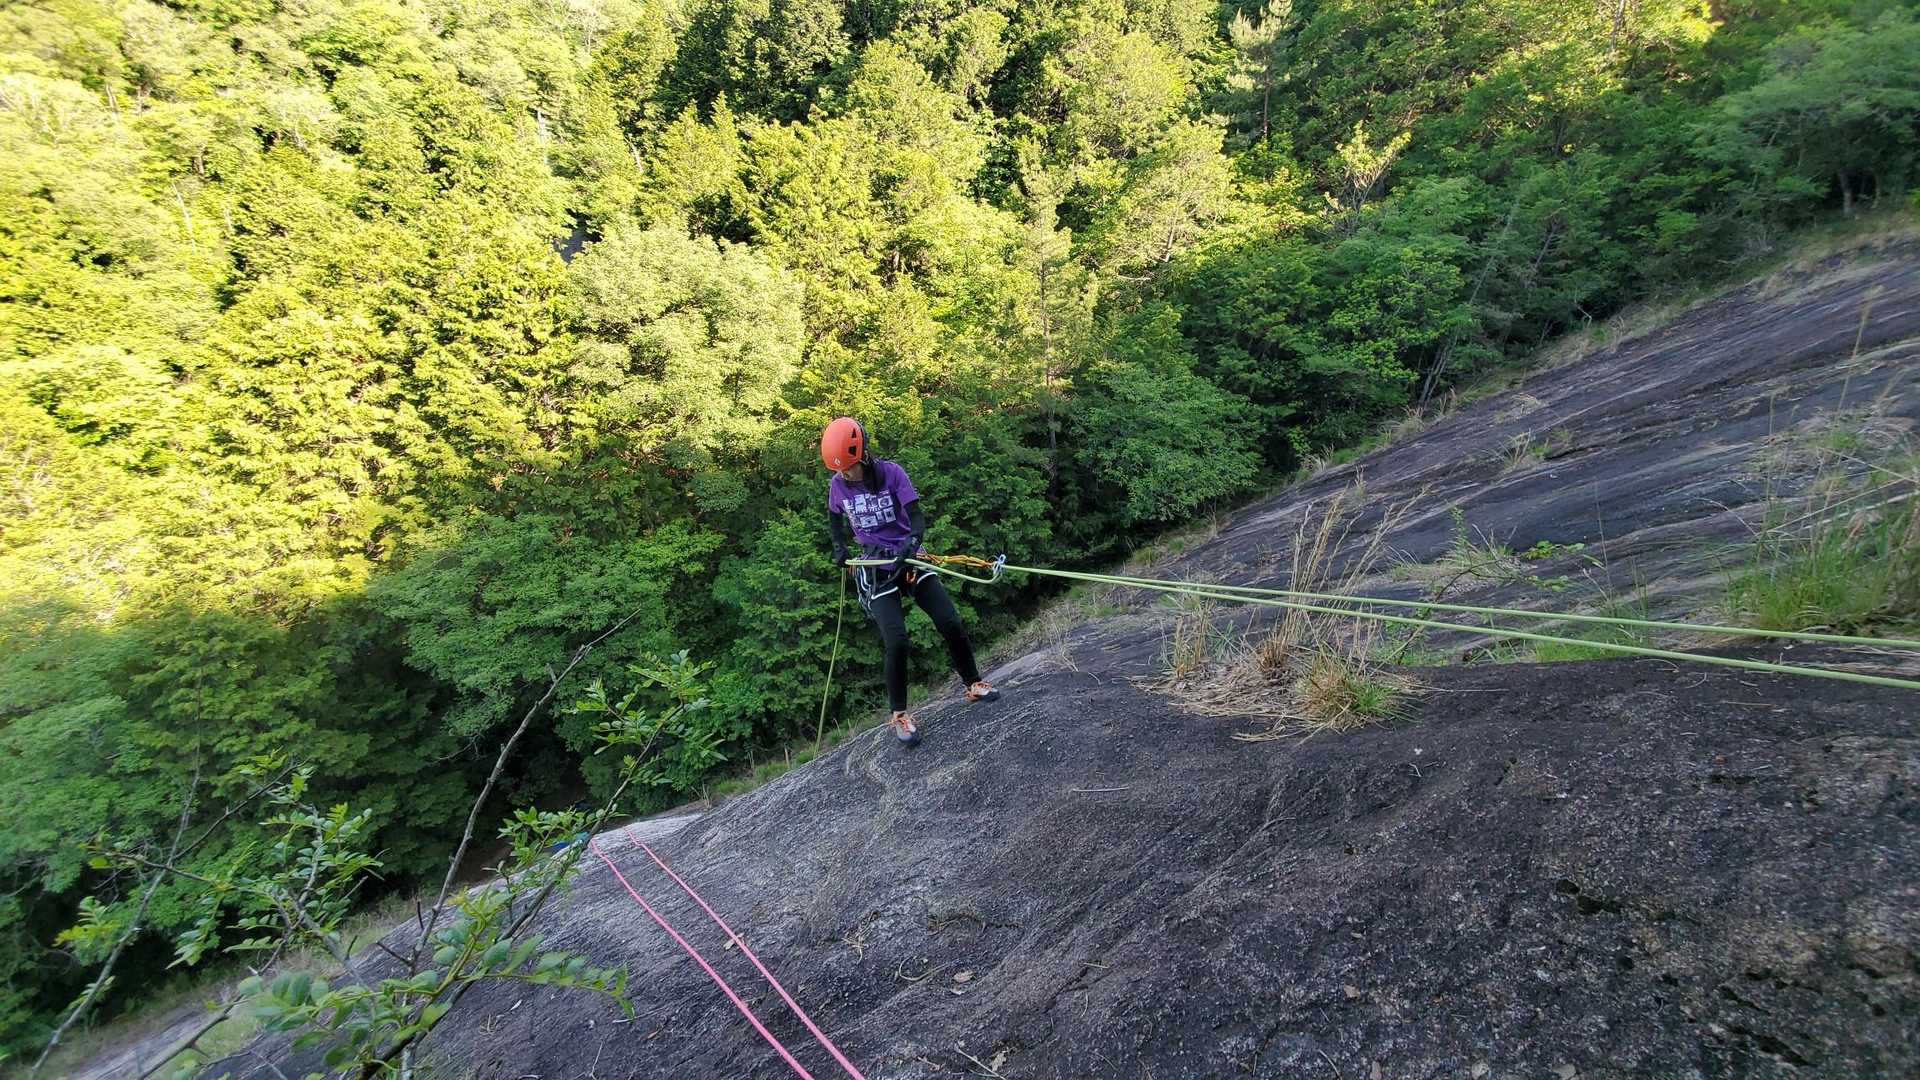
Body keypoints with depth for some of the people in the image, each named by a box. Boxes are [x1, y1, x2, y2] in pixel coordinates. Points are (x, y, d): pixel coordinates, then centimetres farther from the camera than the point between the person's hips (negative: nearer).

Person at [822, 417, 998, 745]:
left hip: (908, 558, 0)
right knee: (896, 641, -15)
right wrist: (839, 547, 7)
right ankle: (899, 714, 5)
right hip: (875, 567, 0)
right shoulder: (837, 484, -1)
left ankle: (972, 684, 21)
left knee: (952, 625, -5)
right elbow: (834, 517, 20)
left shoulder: (891, 472, -8)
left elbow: (917, 515, -12)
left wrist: (912, 540, -31)